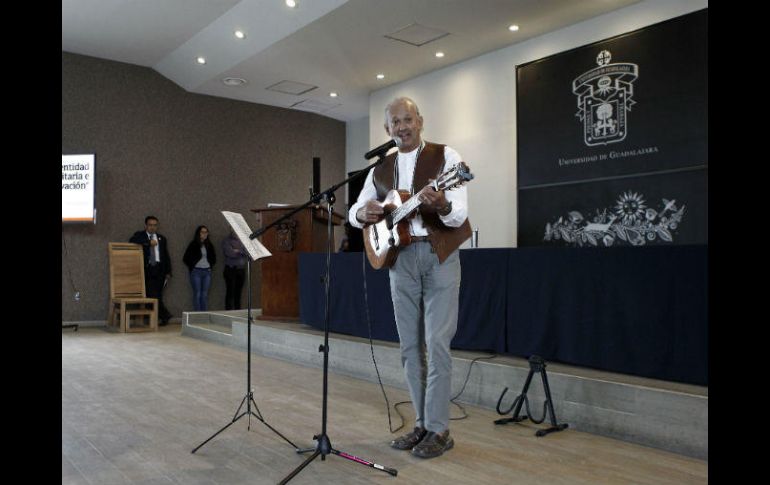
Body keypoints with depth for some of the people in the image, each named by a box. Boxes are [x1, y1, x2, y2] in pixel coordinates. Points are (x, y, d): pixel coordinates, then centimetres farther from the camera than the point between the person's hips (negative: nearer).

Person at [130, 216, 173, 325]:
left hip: (159, 269, 2)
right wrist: (148, 243, -14)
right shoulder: (139, 235, 11)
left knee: (157, 294, -4)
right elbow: (132, 242, -12)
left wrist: (168, 272, 8)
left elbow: (166, 256, 17)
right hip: (147, 269, -2)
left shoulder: (162, 238, 18)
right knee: (151, 294, -10)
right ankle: (165, 315, 0)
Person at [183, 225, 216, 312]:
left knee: (205, 294, 4)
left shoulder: (209, 245, 11)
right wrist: (192, 266, 0)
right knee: (197, 294, -3)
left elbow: (213, 257, 23)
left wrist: (211, 265, 11)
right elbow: (185, 258, -1)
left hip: (207, 272, 4)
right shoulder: (193, 245, -2)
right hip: (196, 271, -4)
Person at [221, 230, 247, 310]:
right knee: (230, 292, -5)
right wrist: (241, 252, -1)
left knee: (238, 292, 5)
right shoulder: (226, 241, 1)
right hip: (231, 269, -4)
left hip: (241, 269, 4)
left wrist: (237, 251, -8)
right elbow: (230, 253, -13)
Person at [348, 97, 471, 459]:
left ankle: (439, 430, 3)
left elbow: (459, 216, -13)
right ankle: (422, 424, 19)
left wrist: (442, 206, -36)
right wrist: (362, 213, -9)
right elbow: (353, 211, 15)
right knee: (410, 346, 8)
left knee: (436, 343, -7)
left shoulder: (445, 156, -4)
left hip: (438, 256, -5)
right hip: (399, 258, 5)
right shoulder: (381, 169, 12)